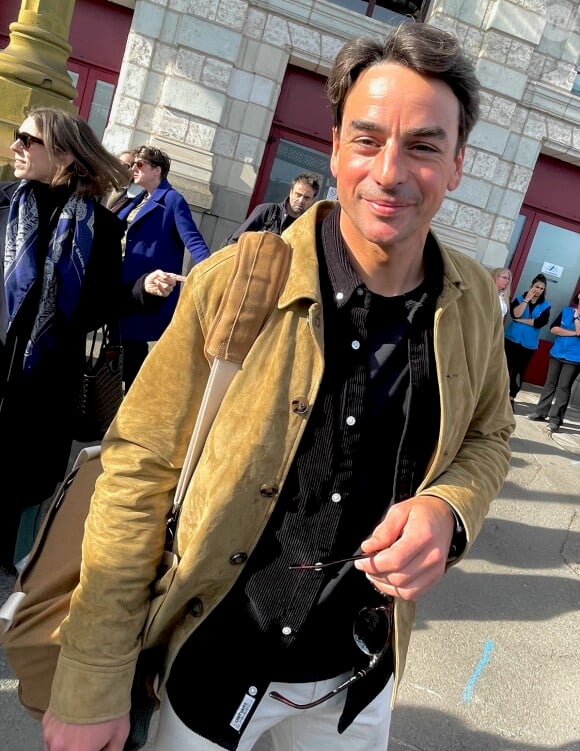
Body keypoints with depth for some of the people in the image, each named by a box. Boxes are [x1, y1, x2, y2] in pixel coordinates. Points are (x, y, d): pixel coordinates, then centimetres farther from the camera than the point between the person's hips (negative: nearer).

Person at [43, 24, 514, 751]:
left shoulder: (476, 301, -10)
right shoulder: (235, 282, -21)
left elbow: (487, 437, 6)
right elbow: (138, 468, -15)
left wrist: (448, 512, -18)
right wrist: (90, 688, -12)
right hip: (215, 661, -3)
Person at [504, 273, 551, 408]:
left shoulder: (546, 306, 1)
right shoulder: (520, 298, 0)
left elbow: (540, 322, -14)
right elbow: (515, 314, -19)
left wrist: (521, 320, -14)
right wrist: (527, 299, -17)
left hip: (529, 344, 0)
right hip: (512, 339, 0)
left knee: (519, 370, 5)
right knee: (506, 367, 3)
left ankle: (511, 397, 14)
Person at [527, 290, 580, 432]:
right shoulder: (566, 311, 5)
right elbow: (553, 329, -4)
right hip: (556, 354, 4)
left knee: (563, 387, -5)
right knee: (550, 383, 11)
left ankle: (555, 419, -4)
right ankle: (541, 412, 21)